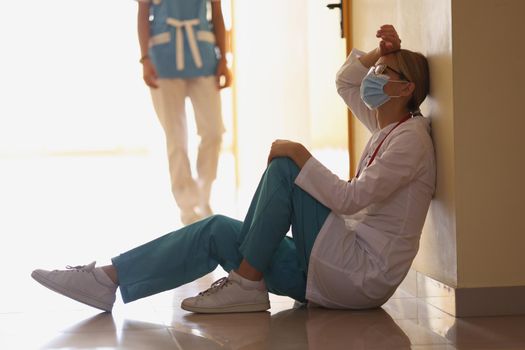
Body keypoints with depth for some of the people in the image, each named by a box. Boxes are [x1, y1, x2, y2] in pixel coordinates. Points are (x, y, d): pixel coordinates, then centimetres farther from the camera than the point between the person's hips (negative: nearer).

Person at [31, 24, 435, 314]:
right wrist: (381, 52, 14)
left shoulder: (410, 137, -13)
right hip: (344, 268, 9)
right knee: (217, 230, -2)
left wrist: (300, 156, -17)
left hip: (363, 275, -9)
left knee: (284, 165, -17)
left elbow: (350, 199, -23)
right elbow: (345, 82, 30)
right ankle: (107, 280, -4)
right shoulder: (387, 126, 14)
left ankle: (246, 284, -13)